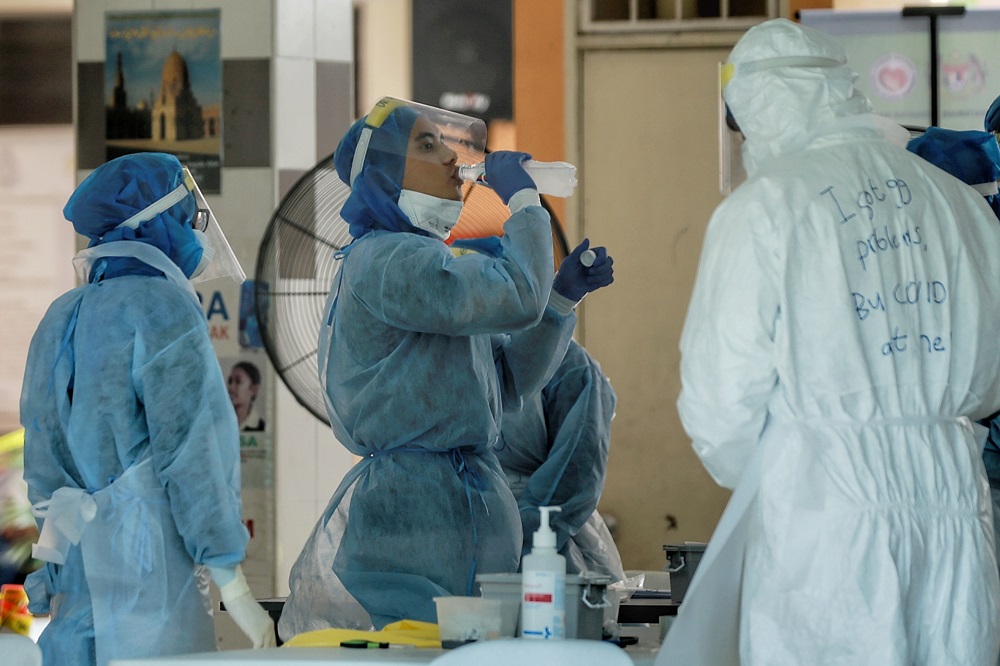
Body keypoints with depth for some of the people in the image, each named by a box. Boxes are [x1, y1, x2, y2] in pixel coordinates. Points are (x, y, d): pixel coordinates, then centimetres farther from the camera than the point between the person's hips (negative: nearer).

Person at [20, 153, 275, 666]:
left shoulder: (63, 317, 13)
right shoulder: (162, 307, -10)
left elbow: (43, 469, 16)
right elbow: (188, 455, -14)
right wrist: (235, 589, -11)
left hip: (75, 578, 8)